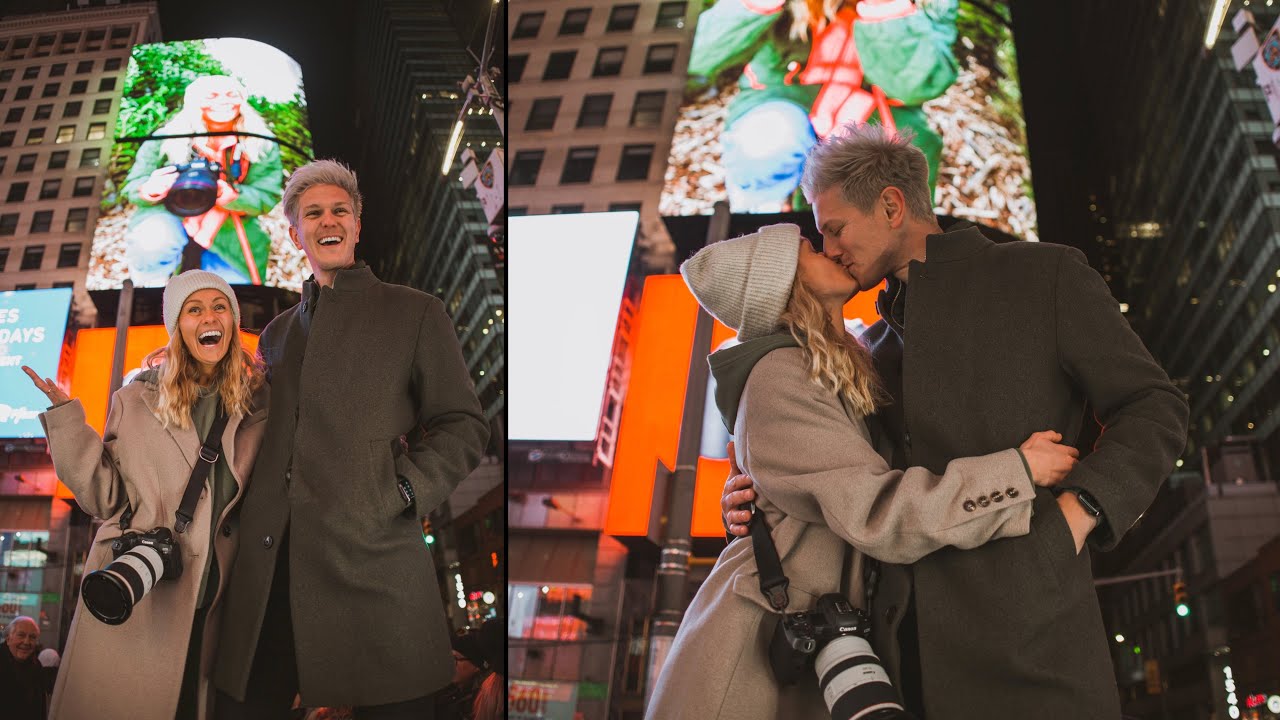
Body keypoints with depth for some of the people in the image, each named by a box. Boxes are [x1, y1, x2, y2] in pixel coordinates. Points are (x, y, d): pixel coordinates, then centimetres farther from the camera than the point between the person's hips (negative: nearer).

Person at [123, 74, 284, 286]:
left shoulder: (263, 145, -4)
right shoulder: (166, 138, -6)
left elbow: (266, 198, -8)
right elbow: (133, 187, -2)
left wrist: (229, 194, -32)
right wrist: (150, 189, -30)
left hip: (229, 236, 2)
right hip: (171, 219, -2)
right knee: (153, 243, -36)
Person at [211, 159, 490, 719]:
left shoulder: (415, 313, 7)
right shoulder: (277, 331, 23)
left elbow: (464, 425, 2)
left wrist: (400, 494, -10)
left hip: (373, 565, -4)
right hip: (269, 565, 5)